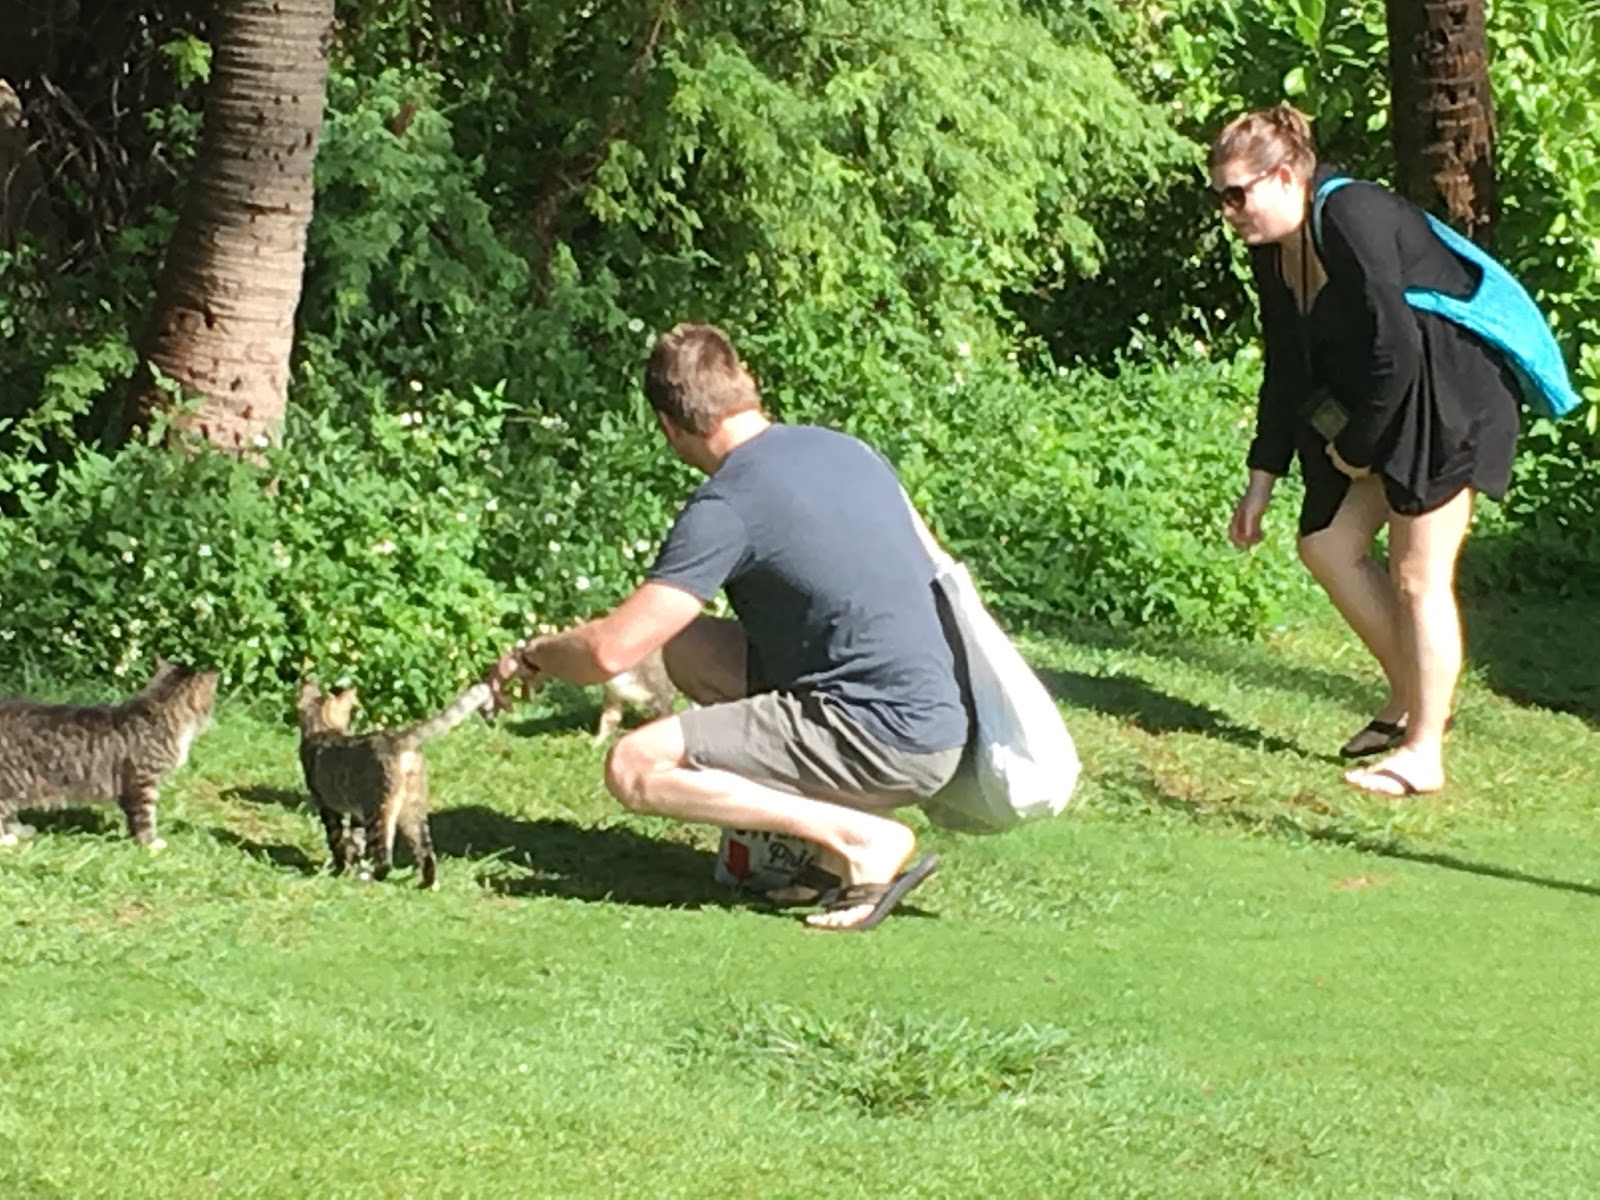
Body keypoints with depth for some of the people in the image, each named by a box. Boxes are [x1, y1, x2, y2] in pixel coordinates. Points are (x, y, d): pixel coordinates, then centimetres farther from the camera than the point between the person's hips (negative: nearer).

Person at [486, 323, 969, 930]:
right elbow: (932, 565, 25)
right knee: (690, 648, 19)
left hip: (888, 746, -9)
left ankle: (862, 841, -11)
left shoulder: (726, 507, -13)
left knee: (635, 767, -10)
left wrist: (533, 655, 8)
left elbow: (612, 649, -15)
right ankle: (814, 821, 8)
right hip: (936, 717, 9)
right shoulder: (847, 449, 10)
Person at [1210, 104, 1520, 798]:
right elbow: (1286, 370, 12)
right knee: (1327, 544, 8)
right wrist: (1262, 479, 11)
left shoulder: (1354, 221, -25)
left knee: (1418, 574, -8)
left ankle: (1423, 753, -2)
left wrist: (1357, 447, -12)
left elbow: (1395, 353, -25)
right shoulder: (1272, 250, 4)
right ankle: (1410, 700, 21)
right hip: (1374, 406, 10)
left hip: (1452, 396, -9)